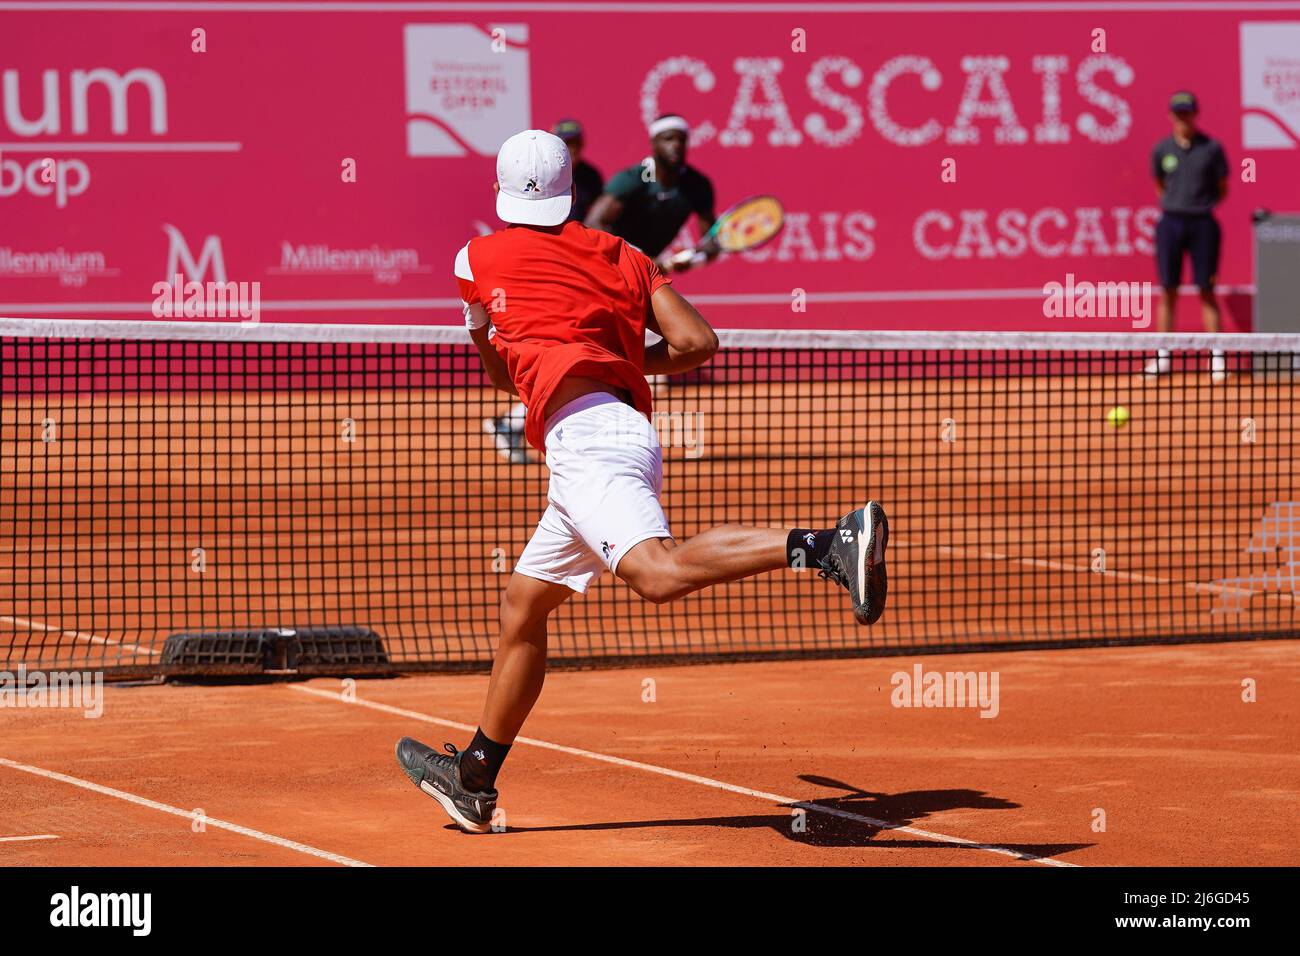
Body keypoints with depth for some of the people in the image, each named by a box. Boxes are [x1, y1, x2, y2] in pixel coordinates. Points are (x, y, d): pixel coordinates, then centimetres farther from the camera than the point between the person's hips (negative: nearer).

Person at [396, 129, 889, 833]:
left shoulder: (480, 257, 13)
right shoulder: (619, 255, 21)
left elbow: (502, 375, 27)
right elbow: (697, 342, 7)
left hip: (583, 429, -8)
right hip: (629, 429, 8)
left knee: (659, 572, -31)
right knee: (522, 605, 20)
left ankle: (827, 545, -50)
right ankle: (474, 779, 28)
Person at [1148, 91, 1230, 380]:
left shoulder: (1211, 149, -1)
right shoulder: (1162, 150, 5)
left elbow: (1223, 188, 8)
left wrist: (1204, 203, -2)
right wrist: (1171, 204, 6)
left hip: (1202, 223, -2)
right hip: (1170, 222, 2)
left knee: (1206, 291, -2)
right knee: (1167, 291, 2)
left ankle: (1217, 357, 1)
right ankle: (1163, 357, 8)